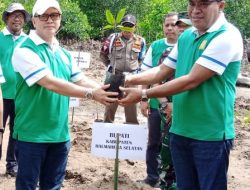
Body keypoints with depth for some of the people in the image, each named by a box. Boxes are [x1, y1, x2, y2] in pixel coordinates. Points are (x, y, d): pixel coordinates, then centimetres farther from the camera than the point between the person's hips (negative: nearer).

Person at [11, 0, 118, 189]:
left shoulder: (64, 53, 11)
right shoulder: (25, 50, -14)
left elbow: (81, 80, 10)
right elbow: (50, 83, -23)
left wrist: (104, 91, -9)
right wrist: (91, 94, -25)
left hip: (60, 134, 7)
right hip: (32, 134, -6)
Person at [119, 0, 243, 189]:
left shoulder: (227, 36, -17)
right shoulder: (186, 36, 9)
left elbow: (191, 81, -21)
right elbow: (161, 71, 13)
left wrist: (143, 94, -19)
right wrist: (128, 80, -3)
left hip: (211, 134, -7)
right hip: (180, 130, 7)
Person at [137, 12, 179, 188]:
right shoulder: (155, 46, 0)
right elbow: (146, 74, 6)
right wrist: (144, 99, 2)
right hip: (156, 104, 3)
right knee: (154, 144, 14)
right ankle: (152, 178, 29)